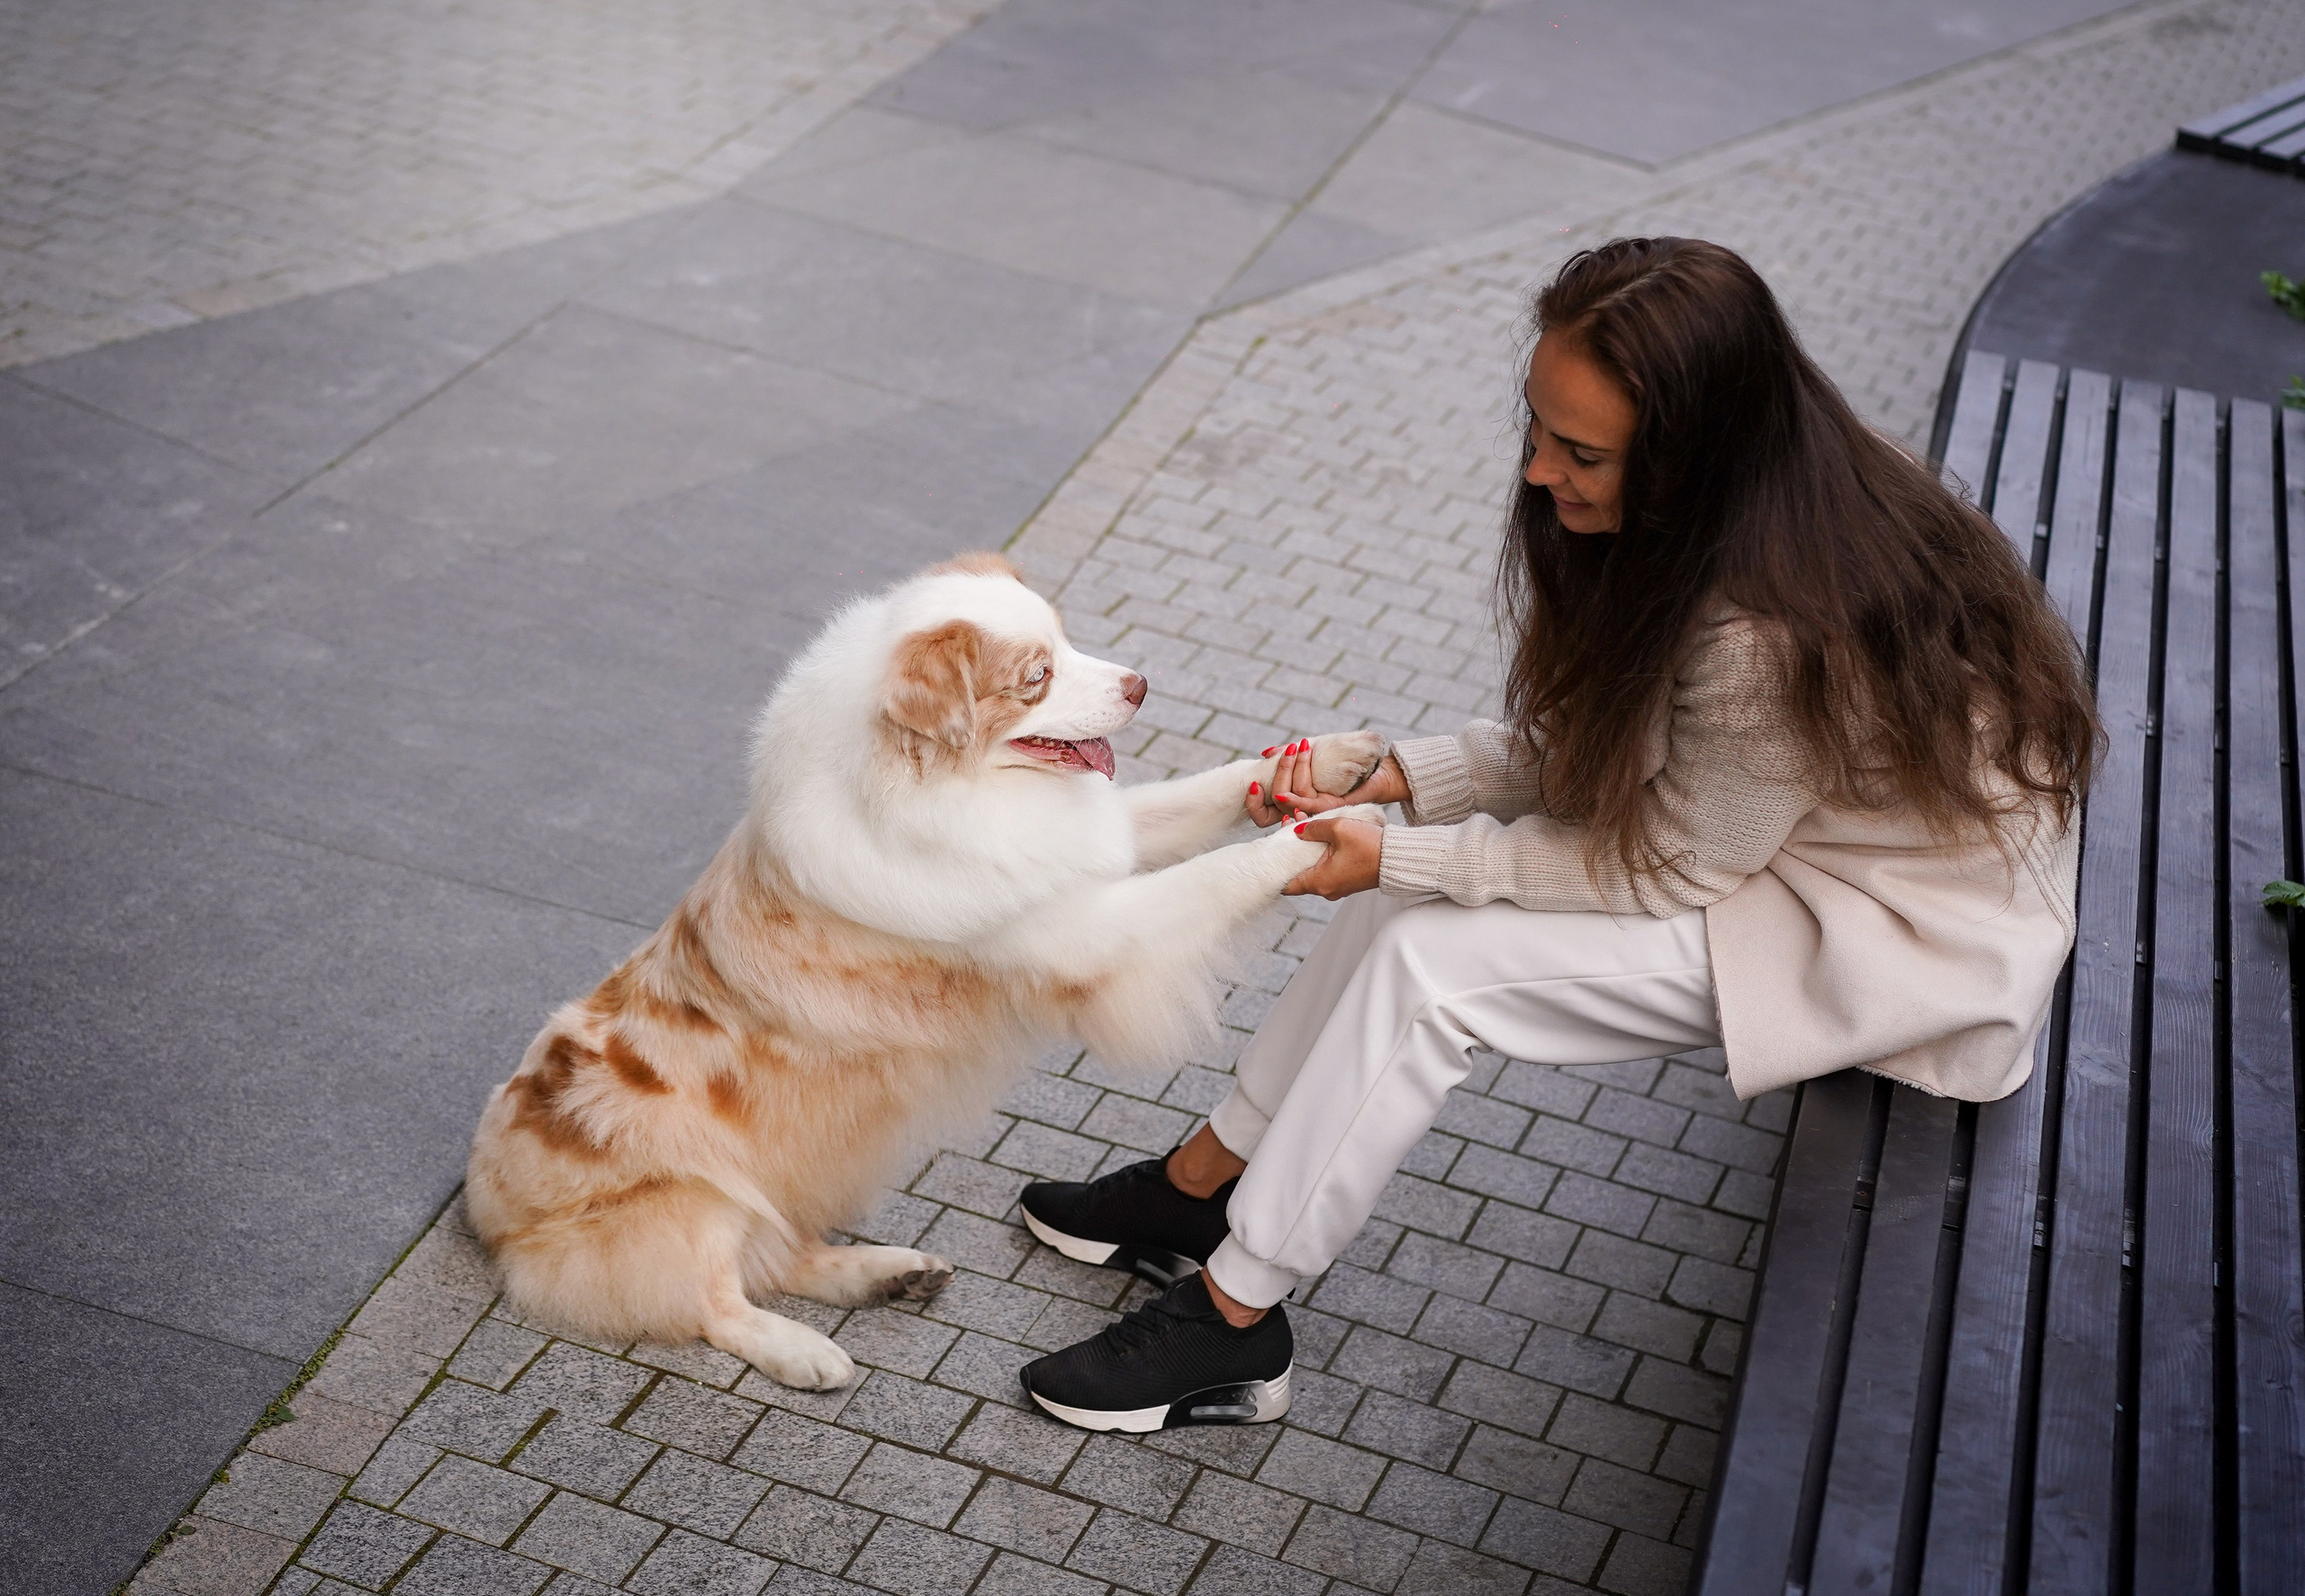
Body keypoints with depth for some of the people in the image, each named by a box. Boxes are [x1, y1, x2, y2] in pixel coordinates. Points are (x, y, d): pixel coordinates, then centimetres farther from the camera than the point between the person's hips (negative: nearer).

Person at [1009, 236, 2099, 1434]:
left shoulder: (1770, 639, -36)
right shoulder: (1737, 505, -9)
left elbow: (1665, 871, -20)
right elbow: (1585, 751, 2)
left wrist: (1406, 859, -17)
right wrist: (1399, 777, -9)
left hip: (1908, 931, -9)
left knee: (1431, 966, -17)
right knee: (1420, 882, 0)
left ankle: (1232, 1327, -1)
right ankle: (1208, 1185, 16)